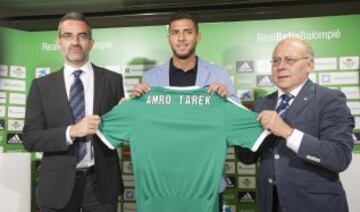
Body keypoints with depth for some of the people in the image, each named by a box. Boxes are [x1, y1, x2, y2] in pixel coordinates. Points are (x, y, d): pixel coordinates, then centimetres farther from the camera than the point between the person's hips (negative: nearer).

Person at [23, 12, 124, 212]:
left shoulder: (112, 80, -1)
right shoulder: (42, 85, 0)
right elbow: (30, 138, -5)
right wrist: (71, 132, -19)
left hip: (102, 182, 0)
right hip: (58, 185, 0)